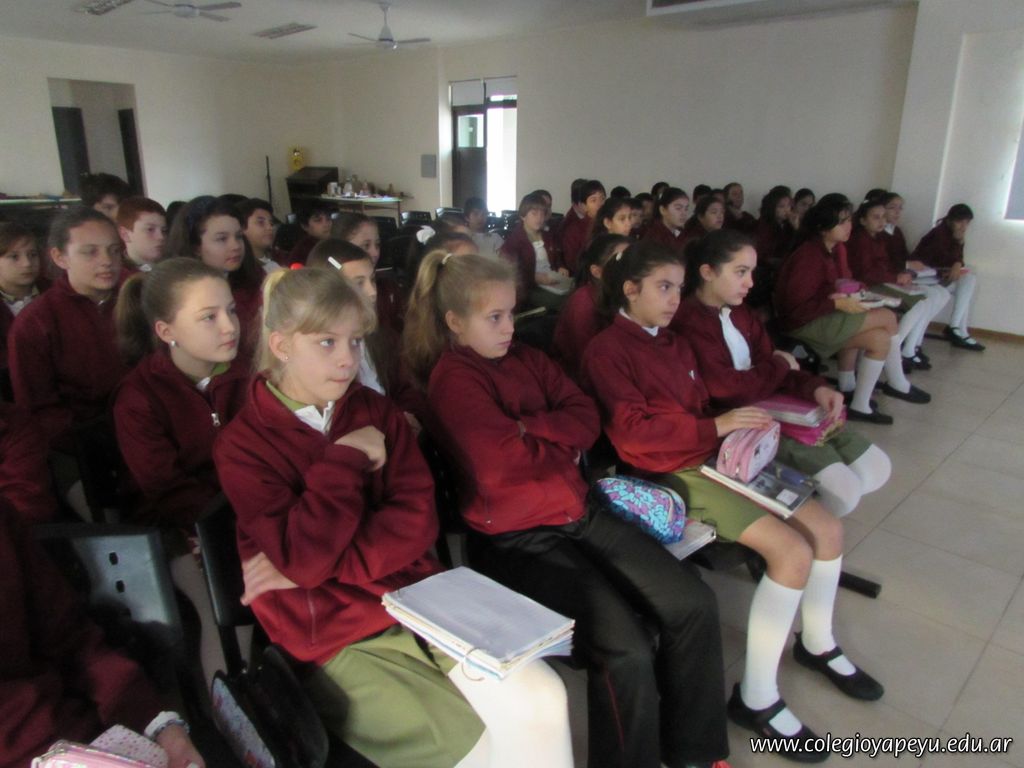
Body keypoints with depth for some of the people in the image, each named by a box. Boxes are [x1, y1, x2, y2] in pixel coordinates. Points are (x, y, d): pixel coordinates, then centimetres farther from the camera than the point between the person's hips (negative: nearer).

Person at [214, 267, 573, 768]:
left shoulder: (376, 412, 7)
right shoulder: (242, 445, -5)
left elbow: (417, 521, -4)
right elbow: (303, 559, -18)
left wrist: (319, 564, -14)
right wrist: (347, 458, -13)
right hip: (334, 638, -3)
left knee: (541, 701, -15)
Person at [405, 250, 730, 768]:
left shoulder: (525, 358, 13)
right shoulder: (452, 377, -9)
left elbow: (586, 417, 6)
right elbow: (499, 465, -20)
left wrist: (531, 427, -12)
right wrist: (561, 444, -3)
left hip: (580, 513, 8)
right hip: (517, 540, -7)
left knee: (694, 604, -2)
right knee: (627, 652, -21)